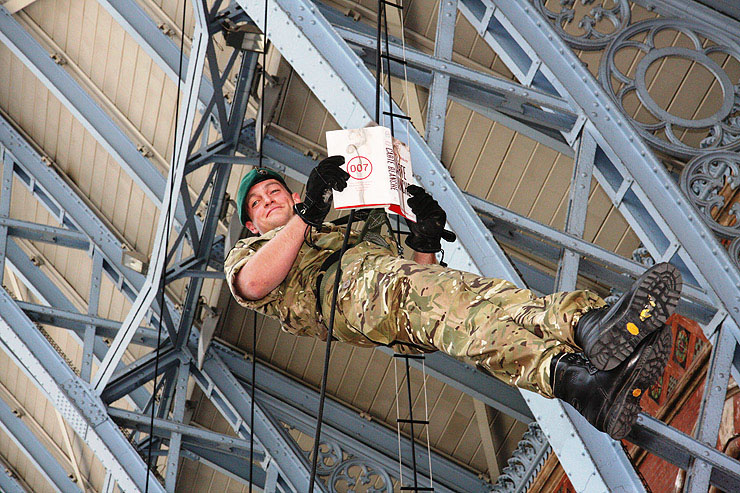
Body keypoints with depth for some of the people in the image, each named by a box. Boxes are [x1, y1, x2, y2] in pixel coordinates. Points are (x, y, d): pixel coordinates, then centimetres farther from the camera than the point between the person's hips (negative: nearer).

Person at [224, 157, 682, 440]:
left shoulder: (352, 228, 47)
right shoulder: (248, 250, 33)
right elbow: (253, 285, 4)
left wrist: (426, 240, 15)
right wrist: (308, 215, 1)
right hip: (342, 287, -5)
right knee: (412, 287, -40)